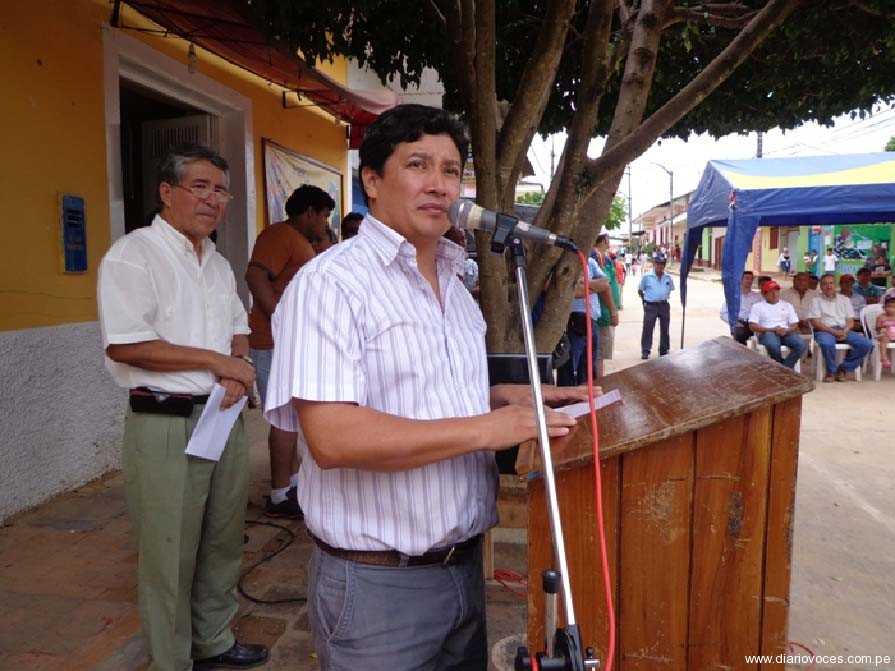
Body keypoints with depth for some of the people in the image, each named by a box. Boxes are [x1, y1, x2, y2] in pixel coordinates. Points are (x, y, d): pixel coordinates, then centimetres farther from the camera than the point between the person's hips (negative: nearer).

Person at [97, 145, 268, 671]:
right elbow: (124, 345, -18)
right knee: (170, 555, 4)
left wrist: (238, 370, -2)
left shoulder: (220, 264, 15)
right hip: (166, 425, -7)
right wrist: (217, 361, -15)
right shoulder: (133, 254, -9)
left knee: (223, 543, 18)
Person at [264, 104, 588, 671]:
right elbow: (331, 438, -27)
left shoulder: (455, 286, 11)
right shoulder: (330, 282, -17)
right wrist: (484, 428, -24)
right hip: (376, 582, -7)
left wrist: (507, 397, 4)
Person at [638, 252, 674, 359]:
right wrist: (645, 299, 4)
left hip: (664, 305, 3)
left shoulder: (668, 278, 5)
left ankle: (664, 350, 20)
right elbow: (640, 290, 6)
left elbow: (671, 289, 22)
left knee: (665, 329, 9)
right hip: (650, 306, -3)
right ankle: (645, 351, -1)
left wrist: (665, 298, 13)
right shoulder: (647, 277, -4)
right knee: (647, 329, -6)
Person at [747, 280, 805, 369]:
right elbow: (753, 326, -1)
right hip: (767, 333, -3)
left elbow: (795, 325, 16)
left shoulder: (787, 305, 24)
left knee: (801, 345, -28)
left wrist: (786, 330, -8)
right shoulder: (757, 306, 12)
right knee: (773, 345, -39)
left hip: (786, 333, 4)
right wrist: (773, 329, -12)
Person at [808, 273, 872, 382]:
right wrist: (833, 331, -16)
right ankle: (831, 372, -15)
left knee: (866, 344, -20)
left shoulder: (844, 300, 20)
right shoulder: (816, 300, 8)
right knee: (827, 344, -39)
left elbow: (850, 320, 12)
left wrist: (845, 331, -10)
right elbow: (815, 322, -4)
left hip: (844, 330, 4)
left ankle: (843, 369, -6)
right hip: (825, 331, -4)